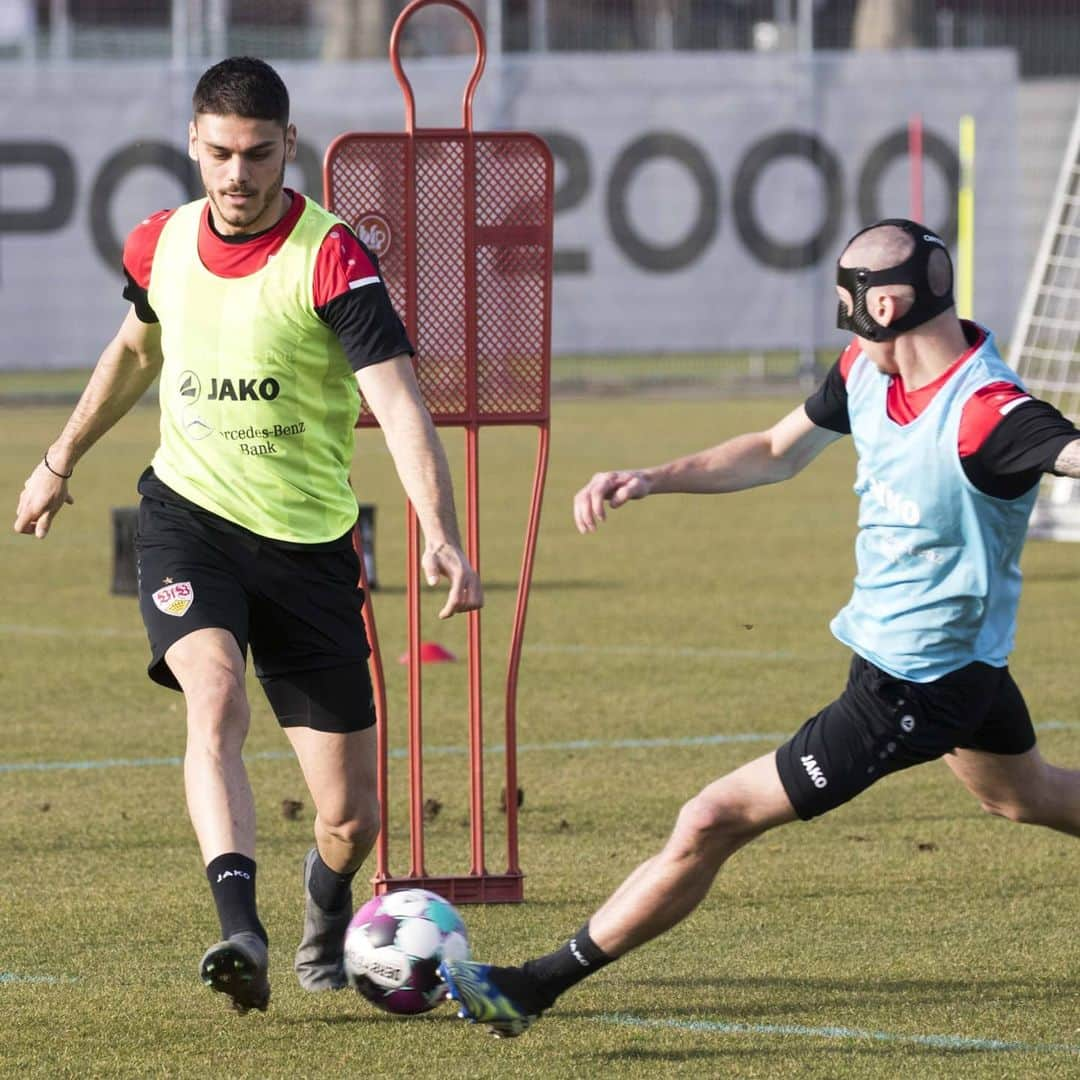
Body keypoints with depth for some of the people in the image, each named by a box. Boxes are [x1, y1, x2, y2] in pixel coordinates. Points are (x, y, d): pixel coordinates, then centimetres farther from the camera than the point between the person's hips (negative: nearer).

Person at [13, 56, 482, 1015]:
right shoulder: (162, 245, 1)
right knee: (215, 695, -30)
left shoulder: (330, 258, -15)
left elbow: (399, 404, -25)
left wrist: (440, 533, -39)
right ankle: (240, 925, -42)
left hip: (308, 541, -2)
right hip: (189, 514, 2)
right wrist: (62, 460, 33)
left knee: (351, 818, 3)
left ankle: (327, 905, 39)